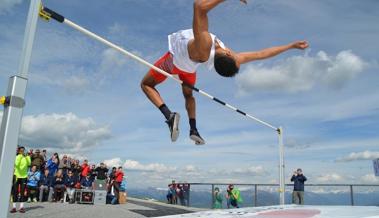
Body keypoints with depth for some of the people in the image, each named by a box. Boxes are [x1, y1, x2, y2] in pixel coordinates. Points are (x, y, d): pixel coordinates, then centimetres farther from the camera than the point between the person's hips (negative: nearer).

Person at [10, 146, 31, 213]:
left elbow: (29, 163, -12)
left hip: (24, 176, 2)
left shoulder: (26, 158, 5)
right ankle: (14, 207, 6)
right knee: (15, 192, 2)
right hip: (17, 175, -1)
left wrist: (27, 156, -16)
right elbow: (16, 164, -20)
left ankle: (21, 207, 3)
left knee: (22, 192, 2)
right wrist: (20, 156, -21)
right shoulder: (16, 157, -1)